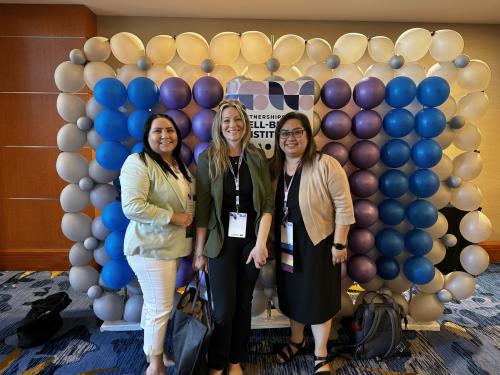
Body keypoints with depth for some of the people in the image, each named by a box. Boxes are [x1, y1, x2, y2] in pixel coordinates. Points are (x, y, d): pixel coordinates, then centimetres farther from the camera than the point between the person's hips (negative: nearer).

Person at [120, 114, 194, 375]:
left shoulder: (178, 164, 11)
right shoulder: (138, 163, -17)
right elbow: (132, 206, -27)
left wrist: (188, 220, 9)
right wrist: (173, 217, -22)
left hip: (172, 245, 8)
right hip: (150, 247, -8)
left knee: (154, 303, 22)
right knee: (161, 307, 2)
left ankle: (151, 349, 41)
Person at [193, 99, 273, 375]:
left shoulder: (257, 158, 1)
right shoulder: (208, 158, -5)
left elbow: (268, 203, -3)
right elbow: (202, 208, -5)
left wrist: (261, 242, -11)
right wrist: (199, 251, -4)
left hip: (251, 240, 2)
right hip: (222, 241, -2)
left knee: (244, 303, 13)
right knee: (224, 307, 2)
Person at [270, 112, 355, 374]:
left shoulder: (326, 165, -17)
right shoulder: (275, 167, 1)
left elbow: (343, 207, -15)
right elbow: (271, 207, 6)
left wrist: (339, 244, -15)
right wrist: (270, 241, 7)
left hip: (318, 242, -5)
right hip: (286, 243, 5)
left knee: (317, 297, 10)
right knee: (292, 294, 20)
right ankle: (297, 341, 45)